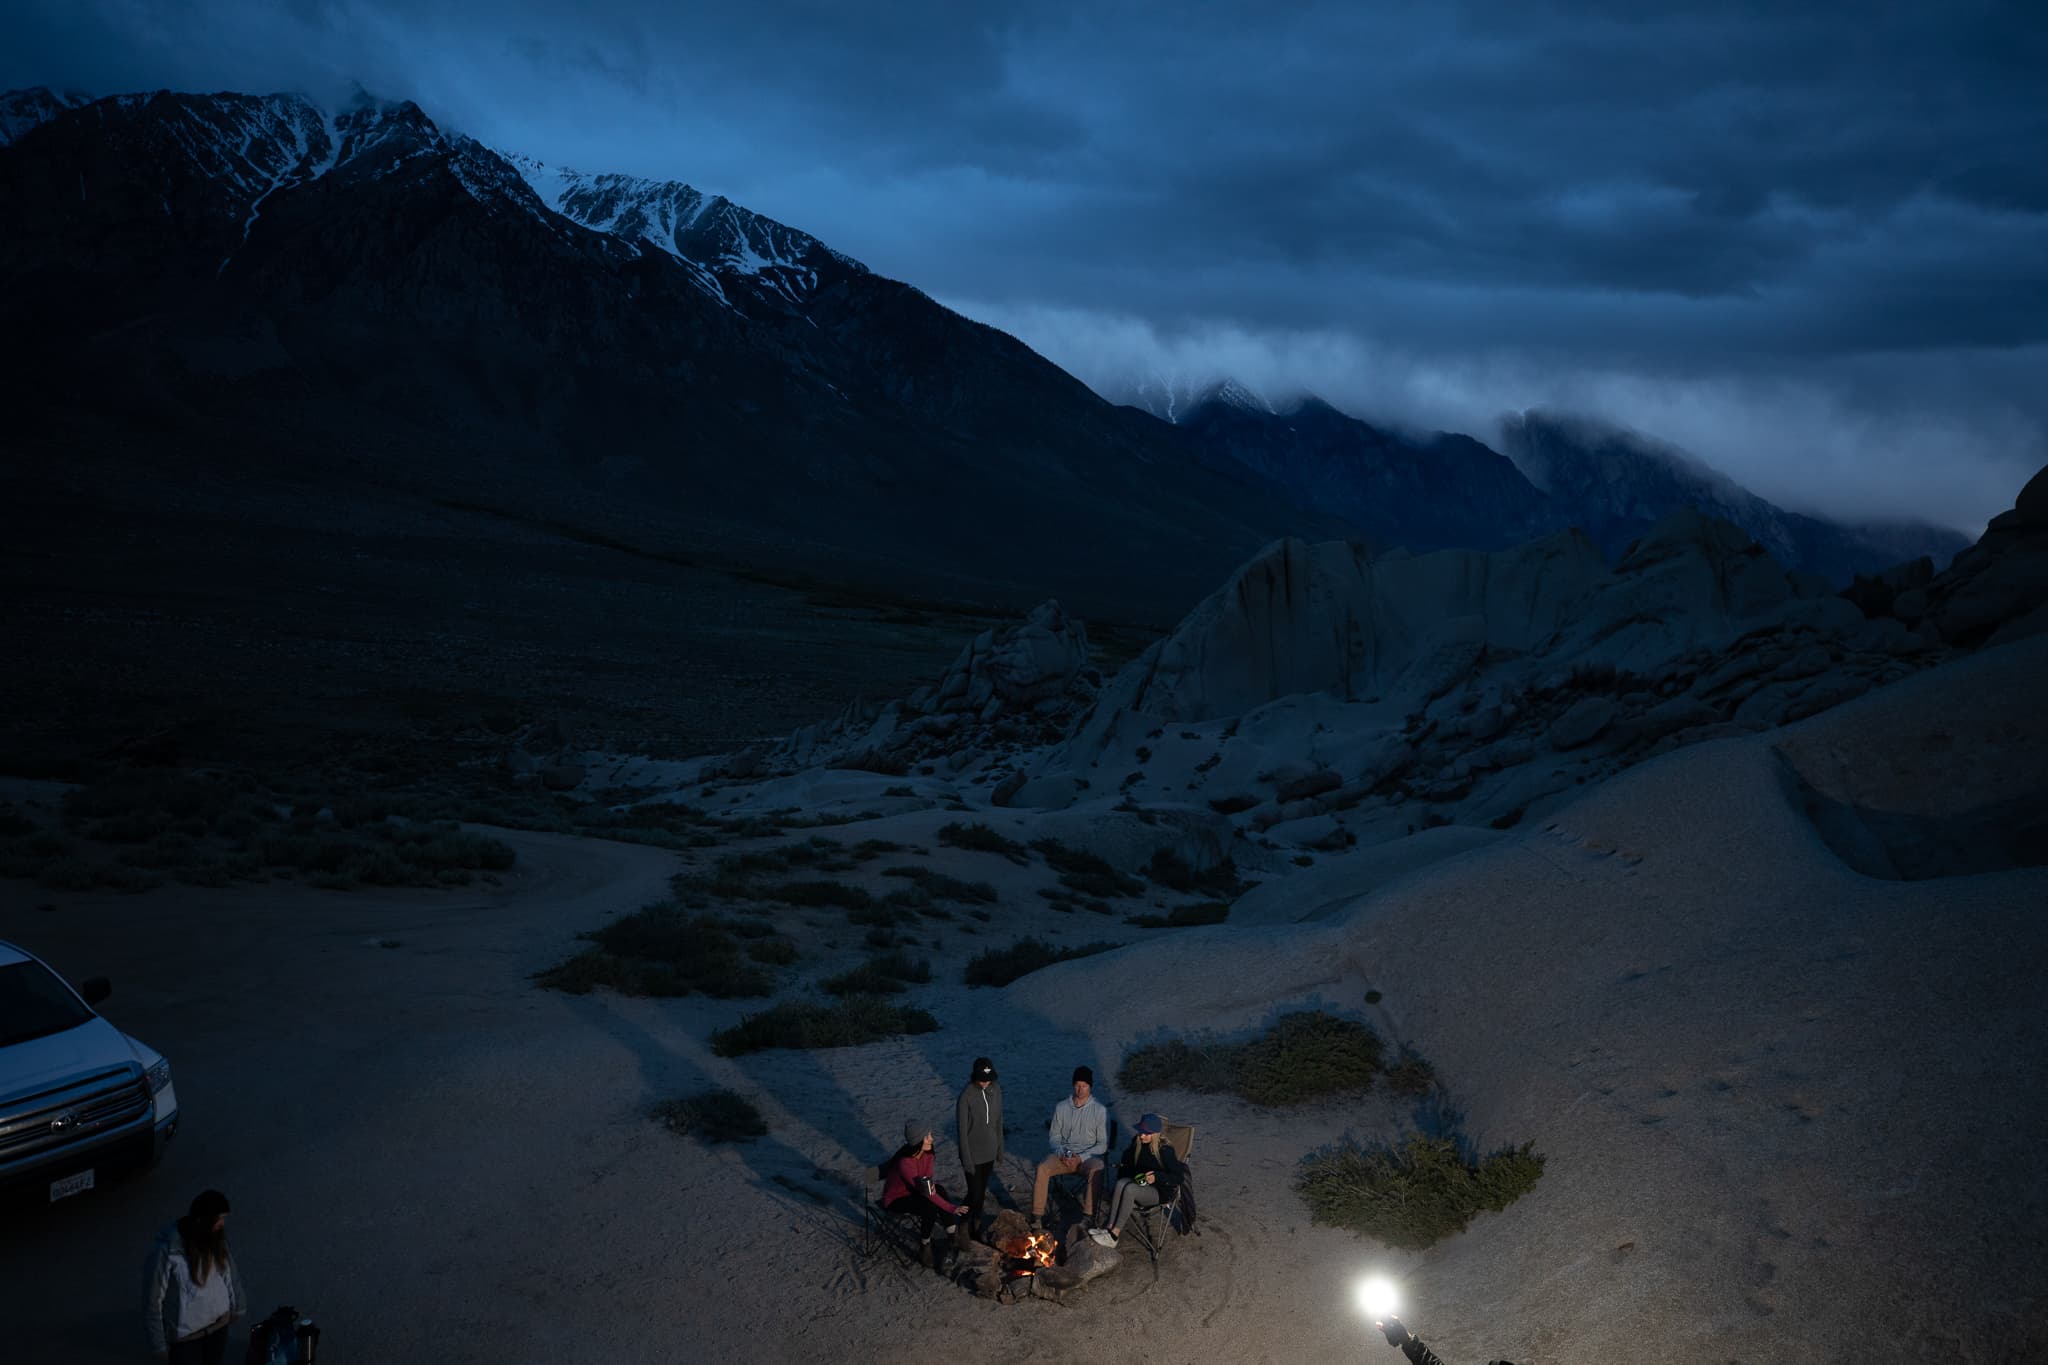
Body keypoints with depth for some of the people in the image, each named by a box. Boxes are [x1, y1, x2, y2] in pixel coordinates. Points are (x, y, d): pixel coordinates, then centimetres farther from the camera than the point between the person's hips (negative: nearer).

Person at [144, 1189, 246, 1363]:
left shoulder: (215, 1239, -11)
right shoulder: (168, 1251, -27)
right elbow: (153, 1298, -16)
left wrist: (236, 1306, 16)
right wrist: (159, 1341, -8)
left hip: (218, 1322, 5)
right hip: (185, 1333, -5)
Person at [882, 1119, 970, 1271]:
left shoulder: (927, 1152, -13)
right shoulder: (905, 1163, -36)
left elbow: (928, 1178, 0)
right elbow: (923, 1191, -31)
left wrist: (929, 1185, -25)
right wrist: (951, 1208, -30)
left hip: (911, 1191, 6)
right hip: (894, 1200, -6)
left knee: (940, 1191, -21)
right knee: (930, 1207, -28)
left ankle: (953, 1236, -14)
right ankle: (924, 1251, -11)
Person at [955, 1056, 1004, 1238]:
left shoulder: (996, 1090, -5)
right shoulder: (966, 1096, -22)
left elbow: (999, 1121, 7)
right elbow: (962, 1130, -17)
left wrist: (1000, 1148, 11)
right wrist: (966, 1159, -15)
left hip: (989, 1151, 5)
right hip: (973, 1153, -5)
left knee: (982, 1189, 17)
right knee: (975, 1192, -2)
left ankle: (977, 1221, 35)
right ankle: (964, 1225, 18)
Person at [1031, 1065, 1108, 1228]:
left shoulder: (1100, 1110, -2)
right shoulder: (1061, 1107, 7)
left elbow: (1103, 1144, -3)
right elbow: (1055, 1136, 12)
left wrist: (1081, 1158, -16)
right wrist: (1061, 1153, -9)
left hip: (1088, 1157, -3)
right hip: (1063, 1156, 3)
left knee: (1096, 1170, -38)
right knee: (1042, 1168, -28)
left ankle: (1088, 1216, -35)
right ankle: (1037, 1216, -25)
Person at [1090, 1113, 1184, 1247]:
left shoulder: (1165, 1150, -15)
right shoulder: (1137, 1143, 3)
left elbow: (1177, 1178, -15)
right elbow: (1127, 1159, 24)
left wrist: (1156, 1177, -29)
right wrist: (1123, 1165, 2)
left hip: (1159, 1191, -5)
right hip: (1137, 1181, 6)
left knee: (1130, 1189, -33)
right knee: (1121, 1183, -28)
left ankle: (1114, 1234, -30)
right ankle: (1110, 1228, -31)